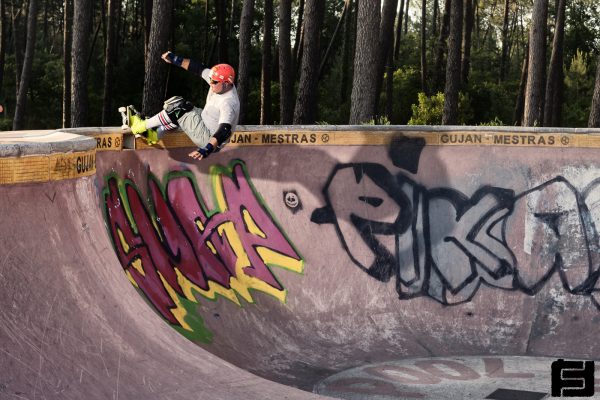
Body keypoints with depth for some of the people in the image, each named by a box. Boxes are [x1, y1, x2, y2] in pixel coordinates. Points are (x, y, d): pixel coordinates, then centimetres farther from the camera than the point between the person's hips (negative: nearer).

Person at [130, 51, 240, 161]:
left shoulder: (228, 103, -32)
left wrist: (206, 150, -51)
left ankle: (142, 126, 1)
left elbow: (224, 132, -40)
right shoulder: (219, 82, -8)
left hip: (209, 140, -9)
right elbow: (198, 68, -1)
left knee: (178, 109, -15)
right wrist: (175, 59, -3)